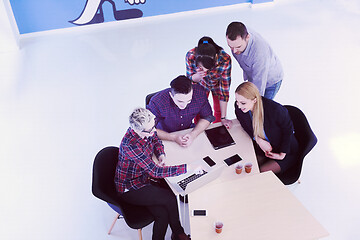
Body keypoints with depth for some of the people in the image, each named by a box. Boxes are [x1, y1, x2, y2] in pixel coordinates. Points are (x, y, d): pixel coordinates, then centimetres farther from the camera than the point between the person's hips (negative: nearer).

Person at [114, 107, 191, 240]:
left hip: (143, 178, 7)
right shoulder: (131, 145, -33)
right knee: (171, 198, -15)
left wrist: (161, 154, -7)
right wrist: (187, 168, -31)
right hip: (130, 189, -7)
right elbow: (155, 171, -34)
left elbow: (156, 139, 14)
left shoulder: (146, 130, -10)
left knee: (163, 215, -12)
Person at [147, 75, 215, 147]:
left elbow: (207, 117, -8)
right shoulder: (156, 102, -30)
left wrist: (193, 134, -25)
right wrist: (174, 137, -32)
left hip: (188, 131, 3)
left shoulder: (199, 93, -22)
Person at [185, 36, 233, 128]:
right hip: (201, 84, 1)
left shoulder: (224, 59, -40)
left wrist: (223, 117, -23)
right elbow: (190, 78, -17)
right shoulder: (190, 56, -37)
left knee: (218, 111, 10)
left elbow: (224, 89, -29)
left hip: (218, 84, -1)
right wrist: (197, 76, -44)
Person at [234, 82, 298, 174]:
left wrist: (282, 154, -13)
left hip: (286, 152, -5)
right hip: (262, 148, 5)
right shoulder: (239, 107, -19)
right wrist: (258, 140, -13)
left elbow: (288, 129, -14)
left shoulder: (275, 110, -33)